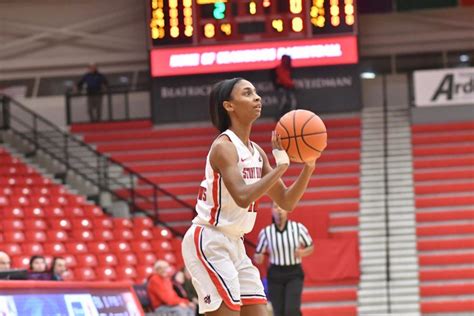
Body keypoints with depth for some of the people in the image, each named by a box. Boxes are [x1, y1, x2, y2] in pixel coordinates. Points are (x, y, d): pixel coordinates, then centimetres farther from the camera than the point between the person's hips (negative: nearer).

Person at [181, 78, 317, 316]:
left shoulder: (257, 152, 11)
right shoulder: (224, 146, -14)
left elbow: (286, 201, 13)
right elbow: (243, 197, -29)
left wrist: (308, 167, -1)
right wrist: (280, 165, -25)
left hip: (234, 244, 9)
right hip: (209, 242, -9)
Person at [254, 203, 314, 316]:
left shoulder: (298, 228, -5)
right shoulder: (266, 232, -3)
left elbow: (311, 247, 9)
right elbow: (257, 254, 7)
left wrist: (303, 252, -13)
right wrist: (258, 258, -17)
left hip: (294, 274, -2)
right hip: (275, 275, 2)